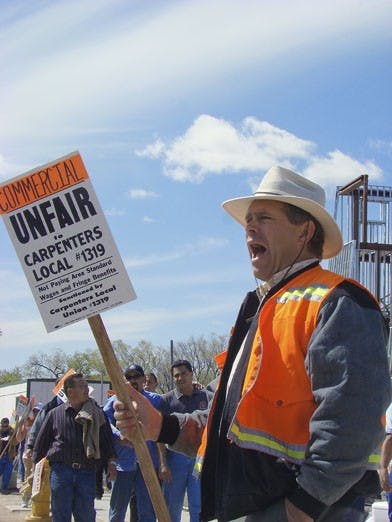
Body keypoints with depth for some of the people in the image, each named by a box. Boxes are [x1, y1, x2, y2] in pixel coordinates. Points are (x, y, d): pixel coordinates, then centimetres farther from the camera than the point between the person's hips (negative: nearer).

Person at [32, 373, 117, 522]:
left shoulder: (97, 414, 8)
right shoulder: (55, 414, 5)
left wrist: (111, 461, 4)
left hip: (87, 471, 1)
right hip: (61, 470, -1)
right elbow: (41, 442, 13)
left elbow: (107, 438, 13)